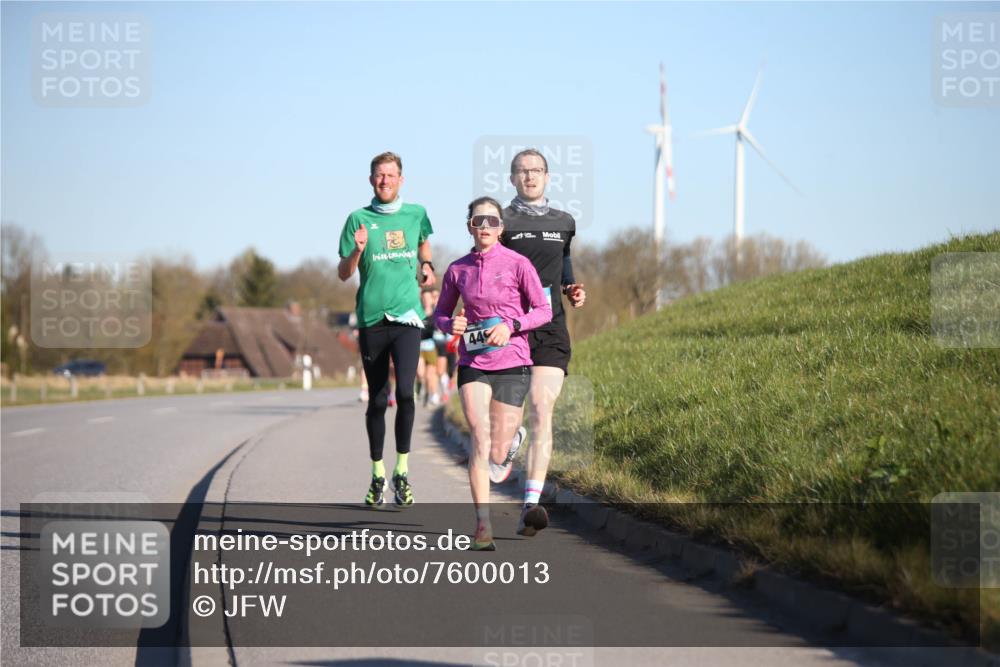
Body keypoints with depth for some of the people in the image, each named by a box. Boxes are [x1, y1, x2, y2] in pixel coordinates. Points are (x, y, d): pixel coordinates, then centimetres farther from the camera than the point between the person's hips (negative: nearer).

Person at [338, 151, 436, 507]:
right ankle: (378, 475, 19)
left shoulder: (415, 214, 8)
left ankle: (402, 471, -4)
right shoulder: (359, 219, 2)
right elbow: (343, 274, 1)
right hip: (371, 318, 0)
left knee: (405, 392, -16)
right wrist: (358, 250, -16)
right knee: (377, 401, 6)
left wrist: (427, 267, 15)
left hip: (407, 317, 0)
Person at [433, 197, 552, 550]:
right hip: (473, 363, 1)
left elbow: (544, 311, -2)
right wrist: (450, 325, -8)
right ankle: (483, 526, -19)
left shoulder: (517, 264, -5)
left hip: (511, 363, -1)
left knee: (497, 454, 1)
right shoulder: (458, 270, 3)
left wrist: (511, 326, -18)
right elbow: (440, 313, 15)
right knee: (479, 440, -17)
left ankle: (512, 437, 41)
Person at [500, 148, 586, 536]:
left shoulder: (564, 223, 16)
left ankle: (531, 503, -22)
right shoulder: (501, 222, 5)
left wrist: (571, 290, 11)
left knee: (542, 410, -14)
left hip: (550, 332, 2)